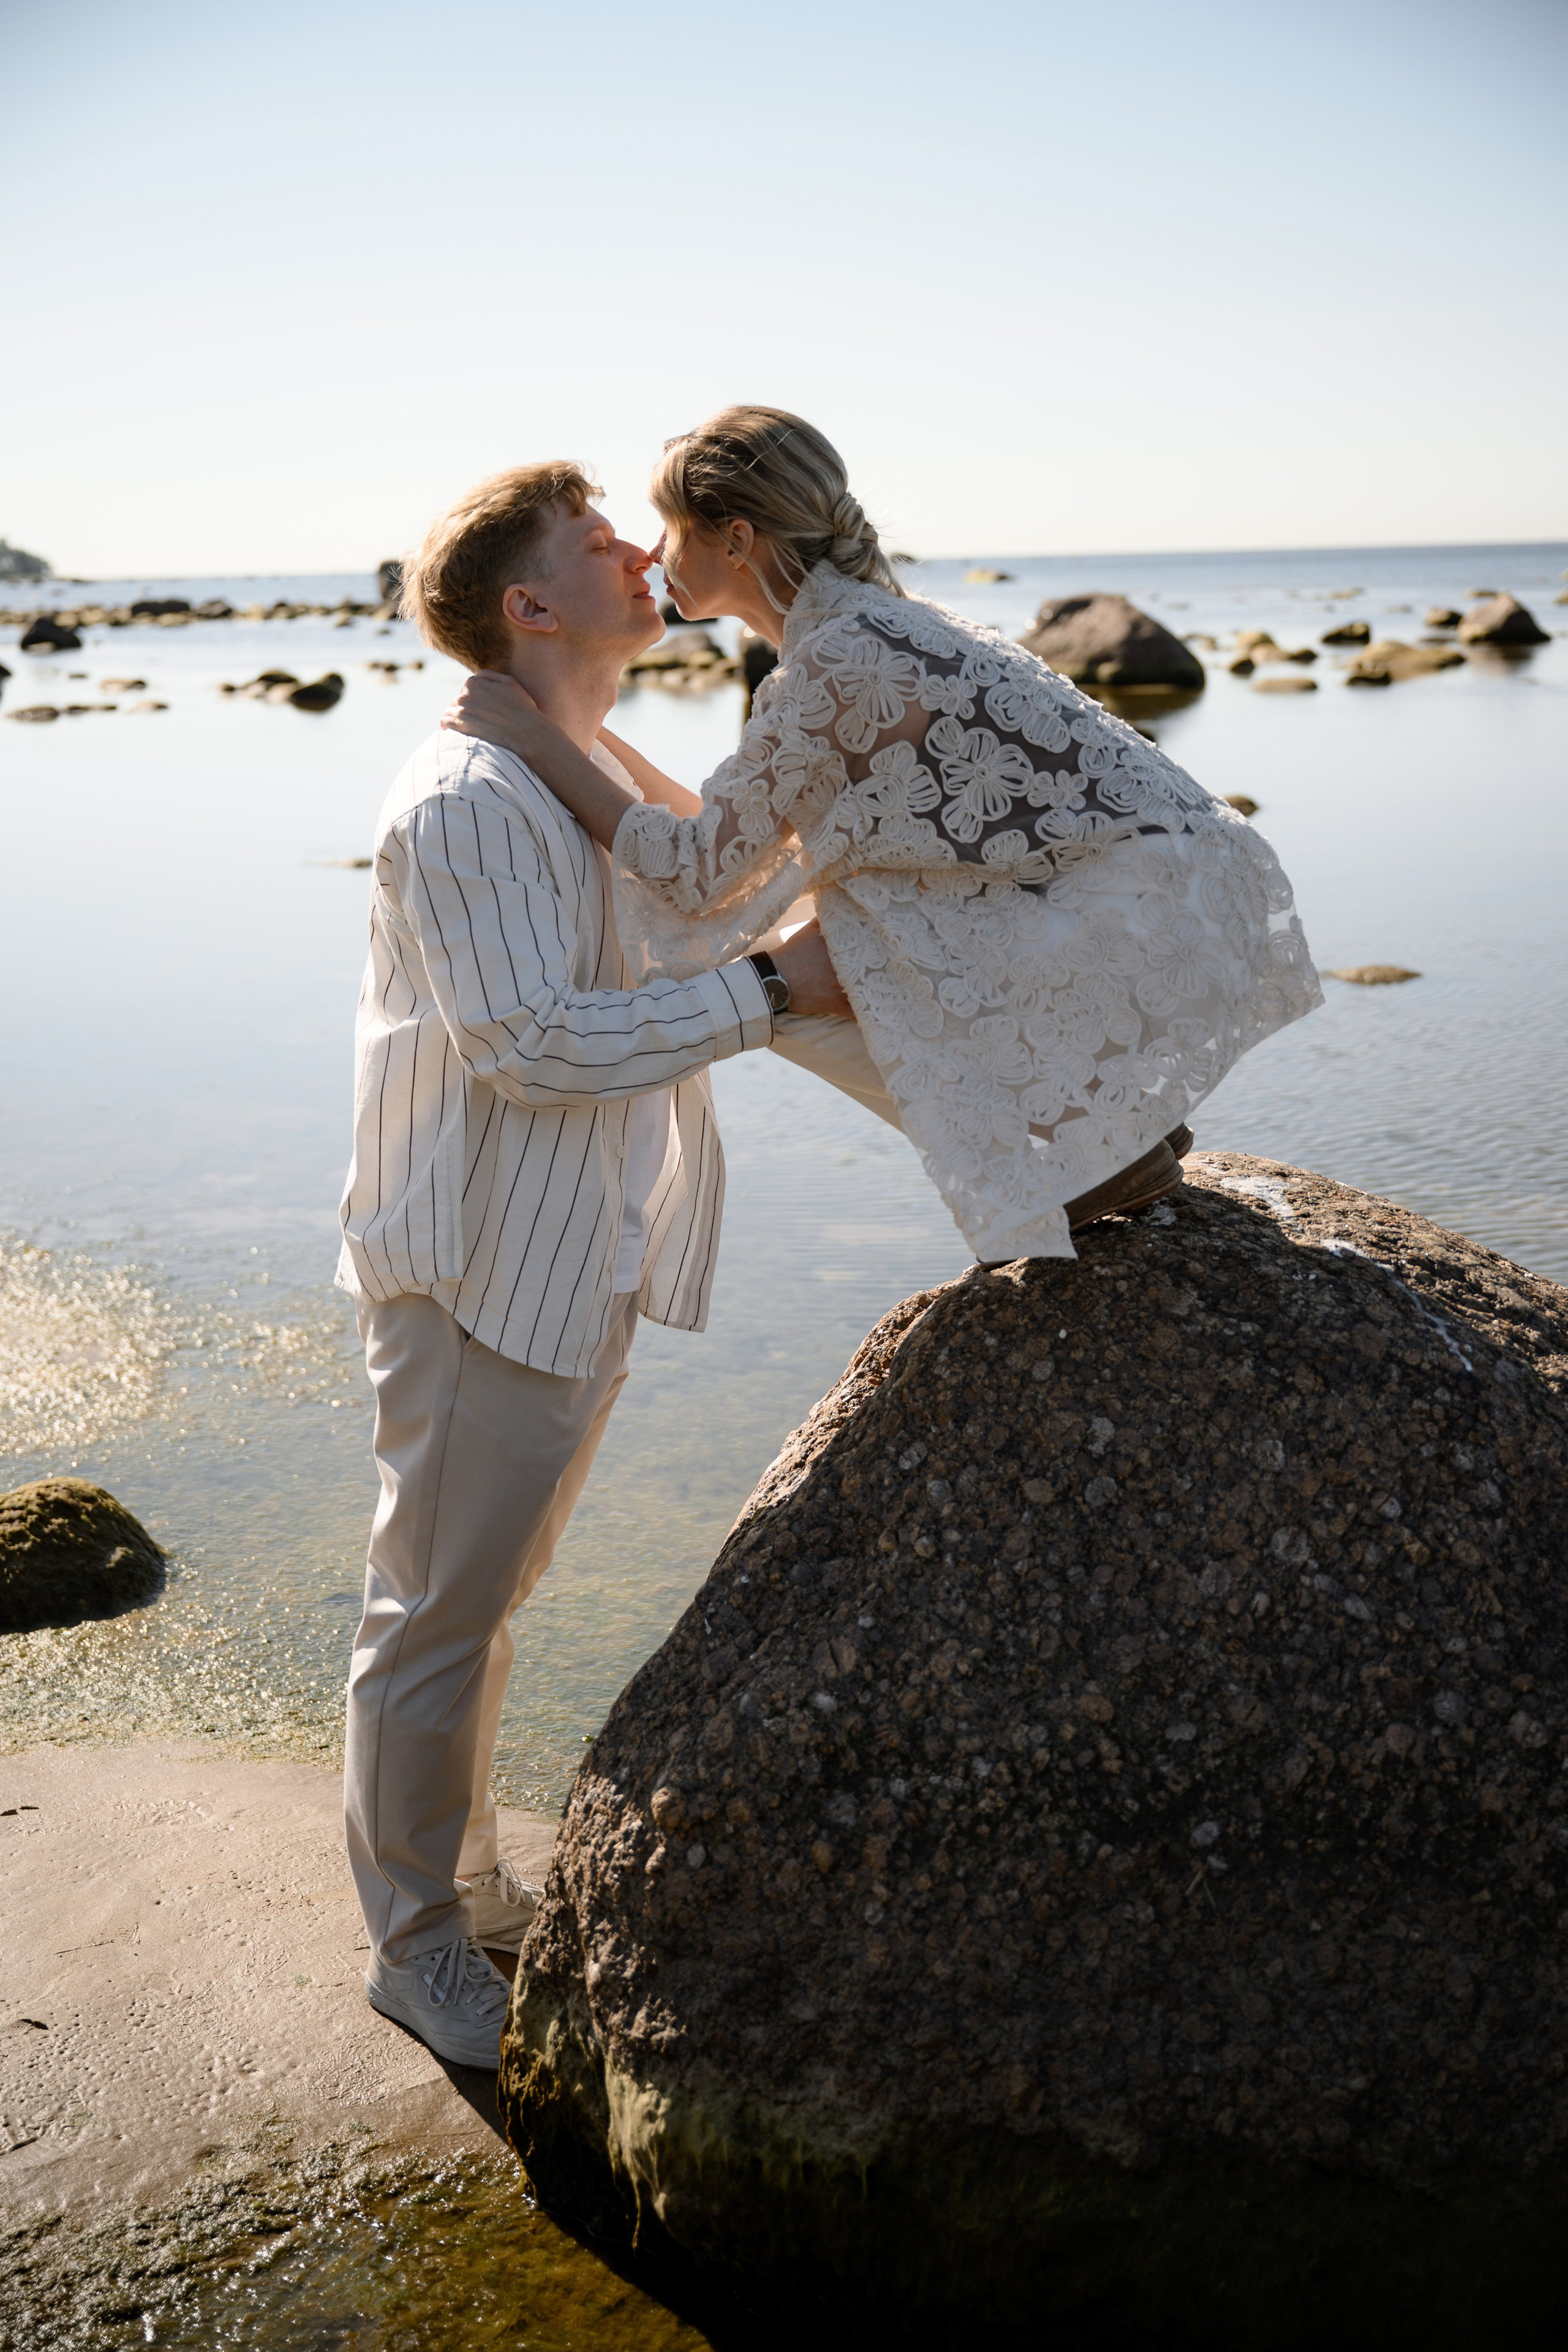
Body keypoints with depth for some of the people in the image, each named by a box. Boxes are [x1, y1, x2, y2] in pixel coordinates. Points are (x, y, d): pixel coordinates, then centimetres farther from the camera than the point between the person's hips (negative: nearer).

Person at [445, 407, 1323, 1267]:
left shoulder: (836, 662, -19)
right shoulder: (867, 622, 10)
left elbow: (699, 874, -13)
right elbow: (734, 836, 16)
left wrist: (540, 741, -9)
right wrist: (594, 744, 19)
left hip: (1161, 926, -9)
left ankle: (1094, 1142, 2)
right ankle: (1124, 1113, 15)